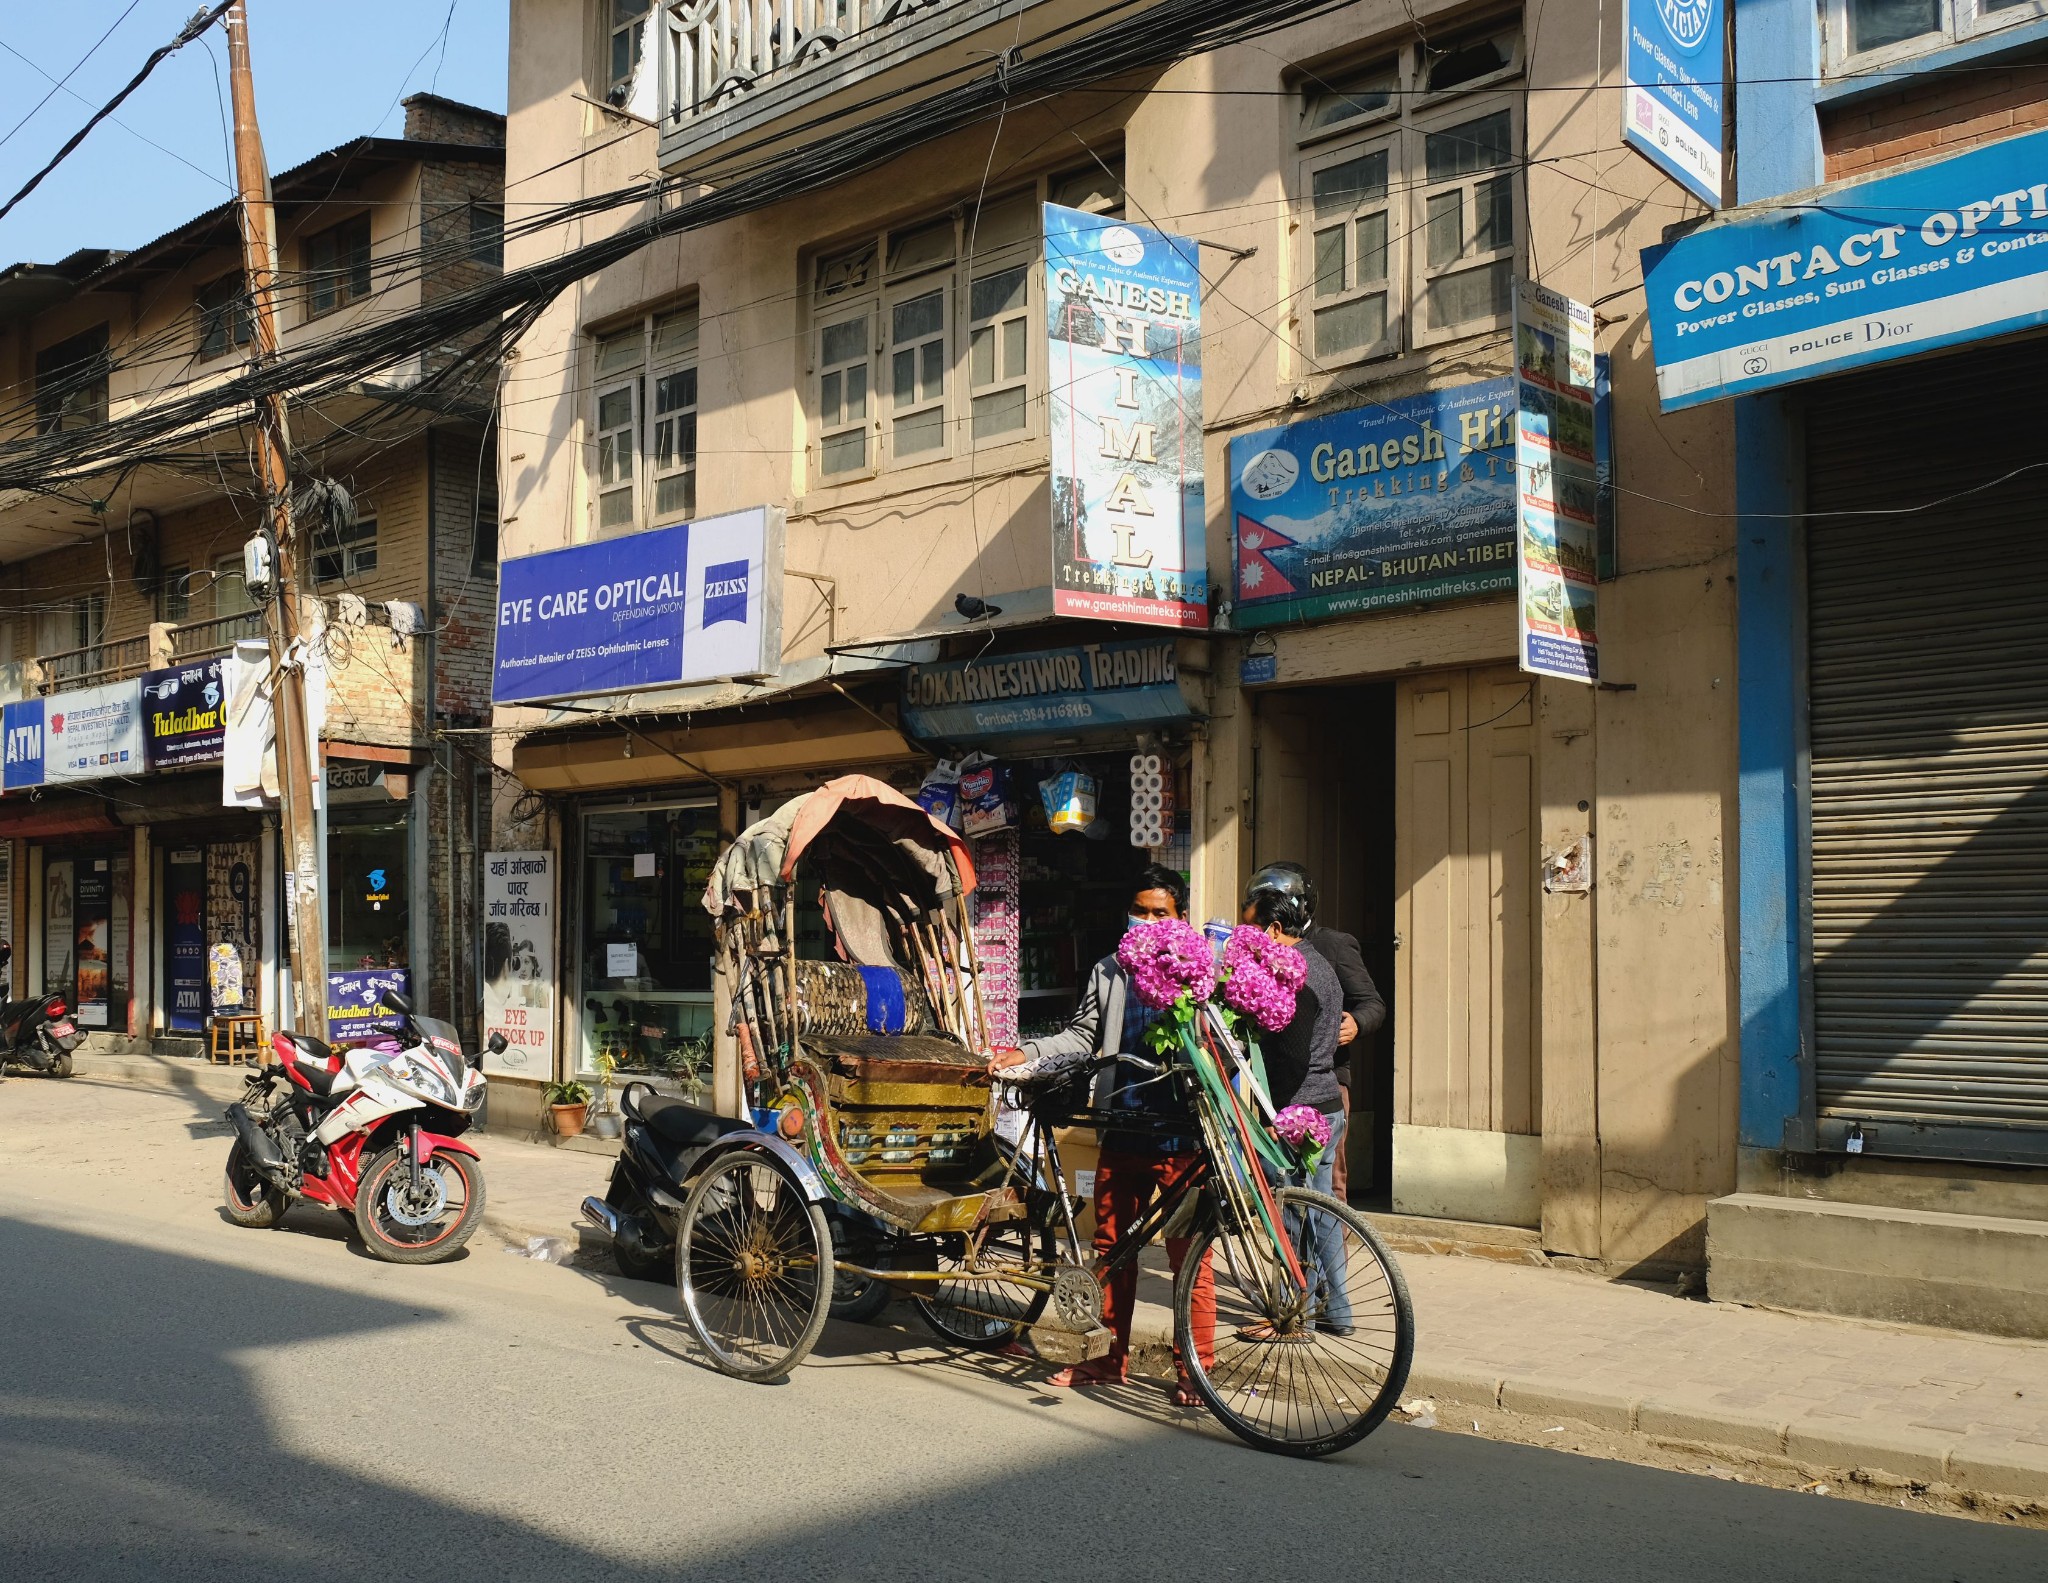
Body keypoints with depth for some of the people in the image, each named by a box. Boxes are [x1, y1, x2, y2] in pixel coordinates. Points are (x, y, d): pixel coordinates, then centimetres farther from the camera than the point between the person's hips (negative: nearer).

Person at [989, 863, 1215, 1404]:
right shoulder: (1108, 973, 12)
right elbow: (1082, 1037, 12)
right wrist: (1026, 1056, -2)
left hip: (1180, 1135, -4)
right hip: (1122, 1131, 5)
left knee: (1189, 1255, -2)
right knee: (1112, 1247, 12)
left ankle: (1194, 1369, 10)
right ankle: (1114, 1359, 27)